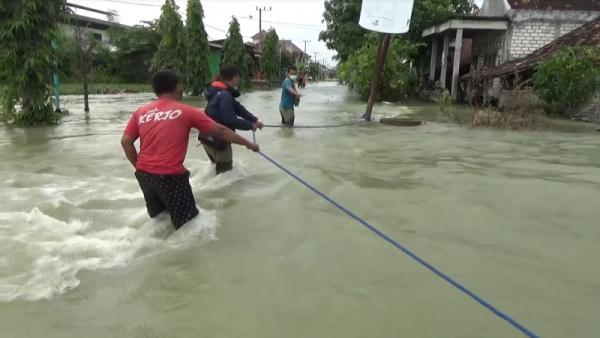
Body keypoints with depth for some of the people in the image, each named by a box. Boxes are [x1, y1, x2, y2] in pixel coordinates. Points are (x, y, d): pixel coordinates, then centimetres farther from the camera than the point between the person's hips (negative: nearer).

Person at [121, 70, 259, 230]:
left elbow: (125, 141, 4)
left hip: (144, 174, 6)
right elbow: (220, 131, 2)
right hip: (170, 176, -6)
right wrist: (248, 144, 11)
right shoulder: (186, 111, -3)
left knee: (157, 217, 27)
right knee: (188, 223, 6)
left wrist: (139, 167, 16)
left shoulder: (140, 112, 7)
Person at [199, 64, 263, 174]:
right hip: (216, 140, -10)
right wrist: (250, 125, -15)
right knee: (225, 170, 7)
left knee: (221, 168, 28)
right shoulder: (225, 95, -24)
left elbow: (238, 107, 6)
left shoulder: (221, 92, 7)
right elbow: (230, 120, -27)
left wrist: (254, 120, -2)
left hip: (211, 138, 10)